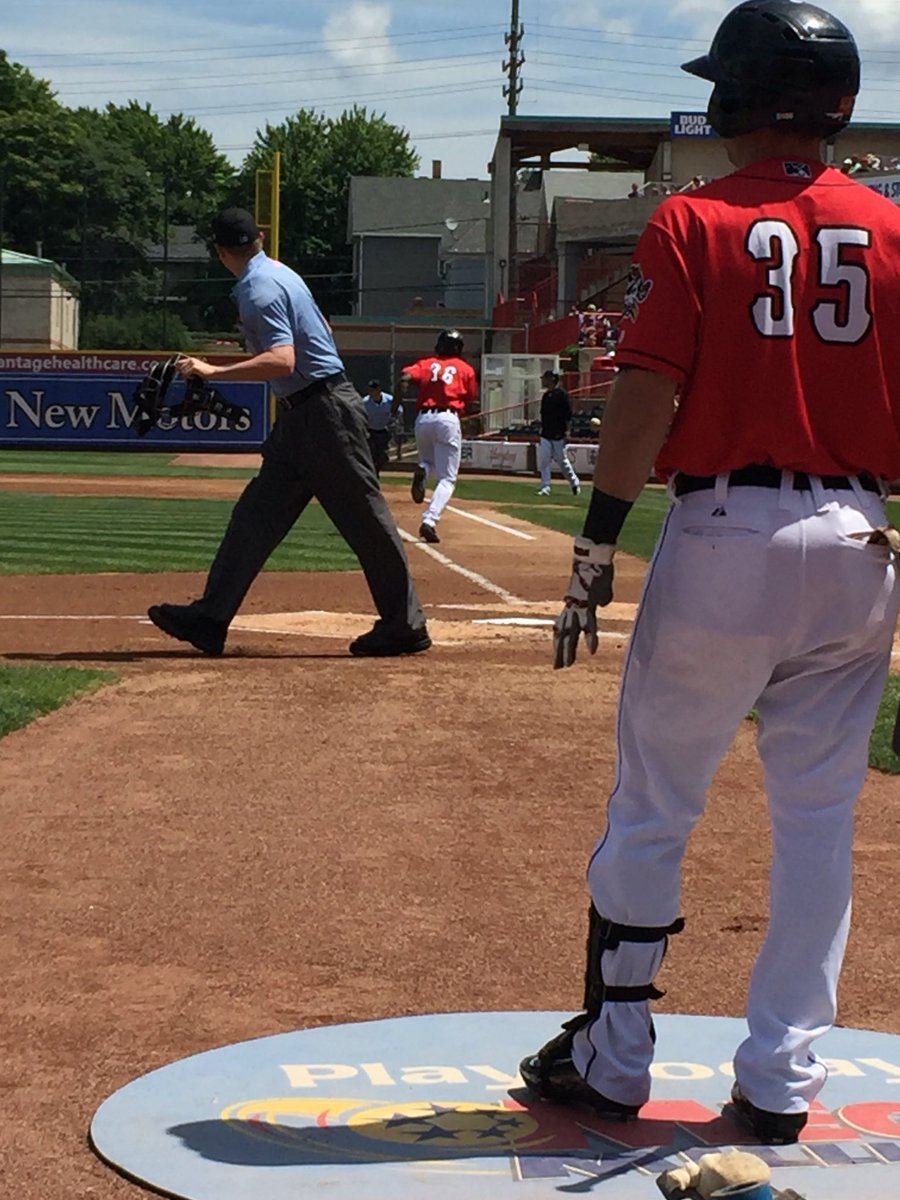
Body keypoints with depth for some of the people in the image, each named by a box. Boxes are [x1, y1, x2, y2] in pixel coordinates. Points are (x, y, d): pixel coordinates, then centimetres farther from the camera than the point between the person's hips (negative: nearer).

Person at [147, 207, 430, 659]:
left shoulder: (259, 290, -17)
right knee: (257, 513, 6)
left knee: (365, 518, -2)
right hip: (299, 416, 10)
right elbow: (320, 333, 22)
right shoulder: (278, 272, 12)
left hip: (325, 411, -10)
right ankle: (210, 619, 5)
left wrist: (214, 372, -30)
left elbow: (282, 362, -29)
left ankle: (405, 625, 5)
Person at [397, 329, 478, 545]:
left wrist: (395, 407, -4)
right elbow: (470, 401, 11)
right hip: (449, 418, -2)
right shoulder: (465, 369, 14)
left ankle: (421, 470, -9)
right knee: (447, 478, 0)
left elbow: (405, 378, -3)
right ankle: (429, 520, -22)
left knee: (428, 461, 29)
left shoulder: (426, 363, 16)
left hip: (423, 418, 2)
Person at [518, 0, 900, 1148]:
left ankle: (611, 1061, 16)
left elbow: (646, 396, -12)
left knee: (652, 807, 8)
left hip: (723, 535, -3)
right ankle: (780, 1081, 14)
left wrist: (595, 547, -10)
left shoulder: (693, 224, -5)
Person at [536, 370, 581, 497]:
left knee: (562, 460, 3)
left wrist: (566, 430, -16)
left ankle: (574, 483, 21)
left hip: (558, 434, -7)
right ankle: (545, 486, 1)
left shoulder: (561, 394, -10)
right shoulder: (546, 395, 12)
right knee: (543, 461, -2)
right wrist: (542, 428, 14)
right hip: (546, 434, 7)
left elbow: (568, 414, -12)